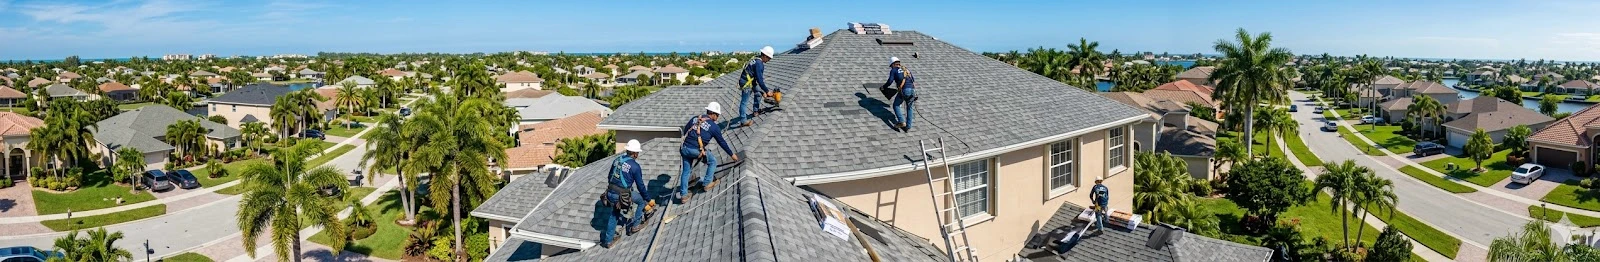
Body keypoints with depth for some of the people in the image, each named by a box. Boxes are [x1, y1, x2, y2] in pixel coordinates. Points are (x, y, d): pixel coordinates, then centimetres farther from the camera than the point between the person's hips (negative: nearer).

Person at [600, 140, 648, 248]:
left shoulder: (617, 160, 7)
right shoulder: (635, 166, -11)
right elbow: (640, 185, -4)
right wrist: (647, 198, 9)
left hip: (610, 193, 6)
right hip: (623, 195, -6)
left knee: (614, 214, 27)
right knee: (642, 201, 20)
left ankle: (608, 240, 26)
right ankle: (634, 226, 25)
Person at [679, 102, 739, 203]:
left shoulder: (695, 118, 12)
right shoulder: (714, 126, 0)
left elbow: (685, 131, 16)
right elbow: (722, 142, 7)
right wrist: (732, 154, 18)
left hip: (684, 148, 5)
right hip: (697, 151, -5)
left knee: (686, 171, 17)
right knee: (713, 161, 20)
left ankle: (683, 195, 16)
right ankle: (707, 183, 23)